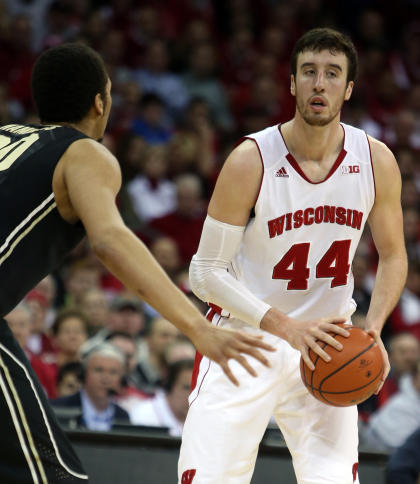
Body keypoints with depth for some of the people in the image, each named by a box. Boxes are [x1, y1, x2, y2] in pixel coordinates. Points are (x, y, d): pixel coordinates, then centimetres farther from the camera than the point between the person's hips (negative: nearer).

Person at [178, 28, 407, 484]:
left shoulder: (376, 162, -6)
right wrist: (285, 327, -23)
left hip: (325, 344, 3)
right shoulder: (252, 160, -16)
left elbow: (393, 256, 10)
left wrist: (373, 328, -8)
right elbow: (206, 273, -13)